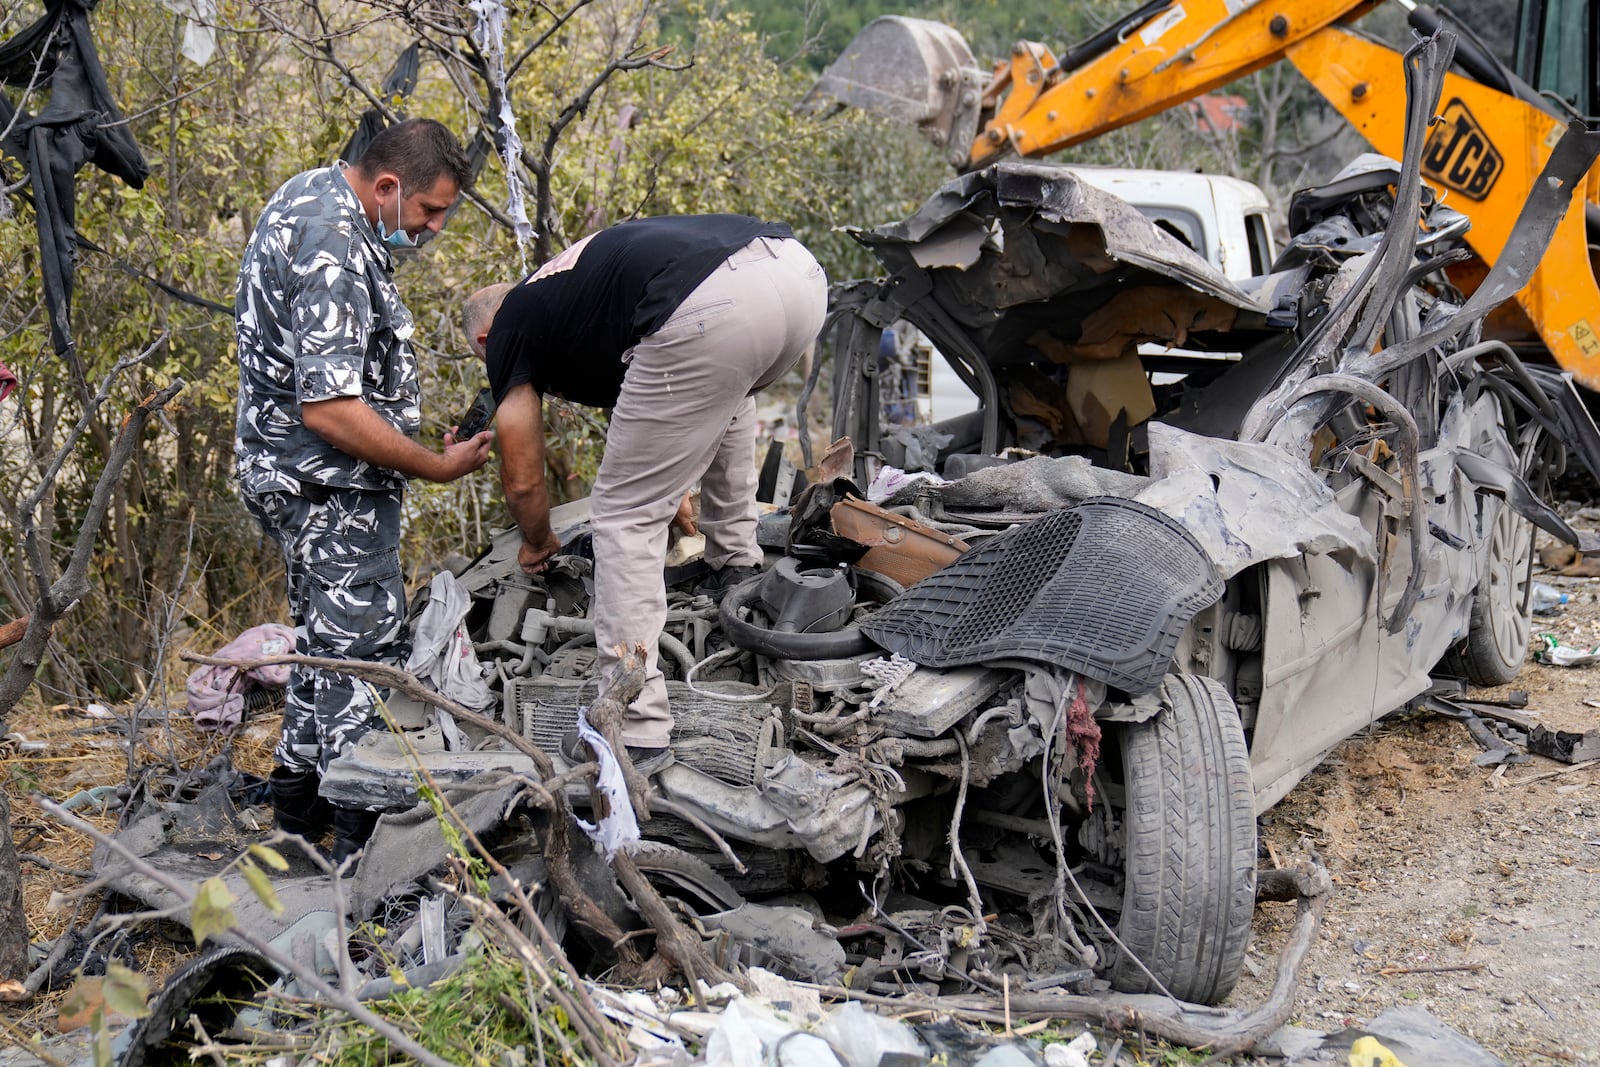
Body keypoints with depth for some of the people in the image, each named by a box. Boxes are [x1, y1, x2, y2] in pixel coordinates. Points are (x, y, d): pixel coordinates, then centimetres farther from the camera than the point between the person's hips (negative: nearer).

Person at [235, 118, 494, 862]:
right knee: (363, 652, -6)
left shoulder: (311, 192, 8)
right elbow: (327, 408, -31)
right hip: (329, 485, -11)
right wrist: (437, 466, -23)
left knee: (327, 638, 19)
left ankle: (298, 801, 30)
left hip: (294, 473, 11)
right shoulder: (335, 255, -26)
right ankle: (364, 838, 0)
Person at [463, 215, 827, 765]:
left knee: (624, 515, 6)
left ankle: (638, 729, 3)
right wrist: (669, 500, 71)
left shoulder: (508, 331, 23)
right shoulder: (571, 282, 43)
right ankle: (737, 567, 45)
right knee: (722, 392, 42)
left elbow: (523, 479, 28)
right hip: (801, 271, 8)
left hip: (710, 308, -8)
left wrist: (538, 545, 50)